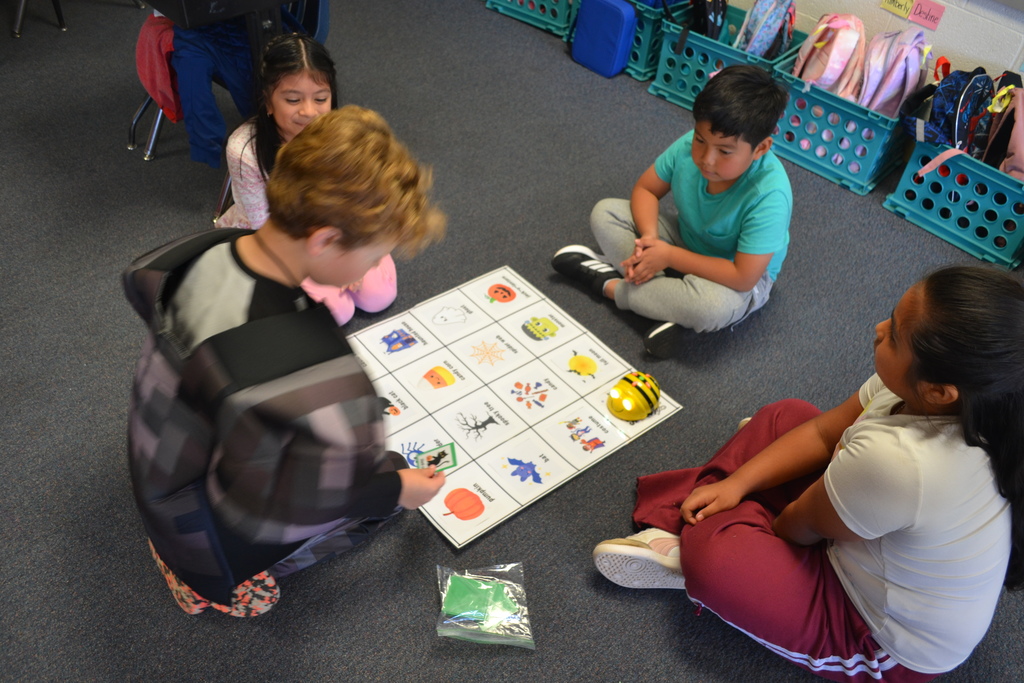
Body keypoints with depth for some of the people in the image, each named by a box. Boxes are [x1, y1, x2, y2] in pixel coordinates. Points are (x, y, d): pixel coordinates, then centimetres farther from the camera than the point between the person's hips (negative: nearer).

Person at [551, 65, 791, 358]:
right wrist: (650, 237, -26)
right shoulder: (689, 147, -22)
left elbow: (743, 277, -34)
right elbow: (645, 190, -6)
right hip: (686, 240, 6)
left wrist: (668, 255, -30)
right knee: (605, 212, -8)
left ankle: (609, 285, -18)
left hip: (742, 276, -5)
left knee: (713, 305, -40)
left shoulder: (769, 196, -35)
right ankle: (667, 293, -21)